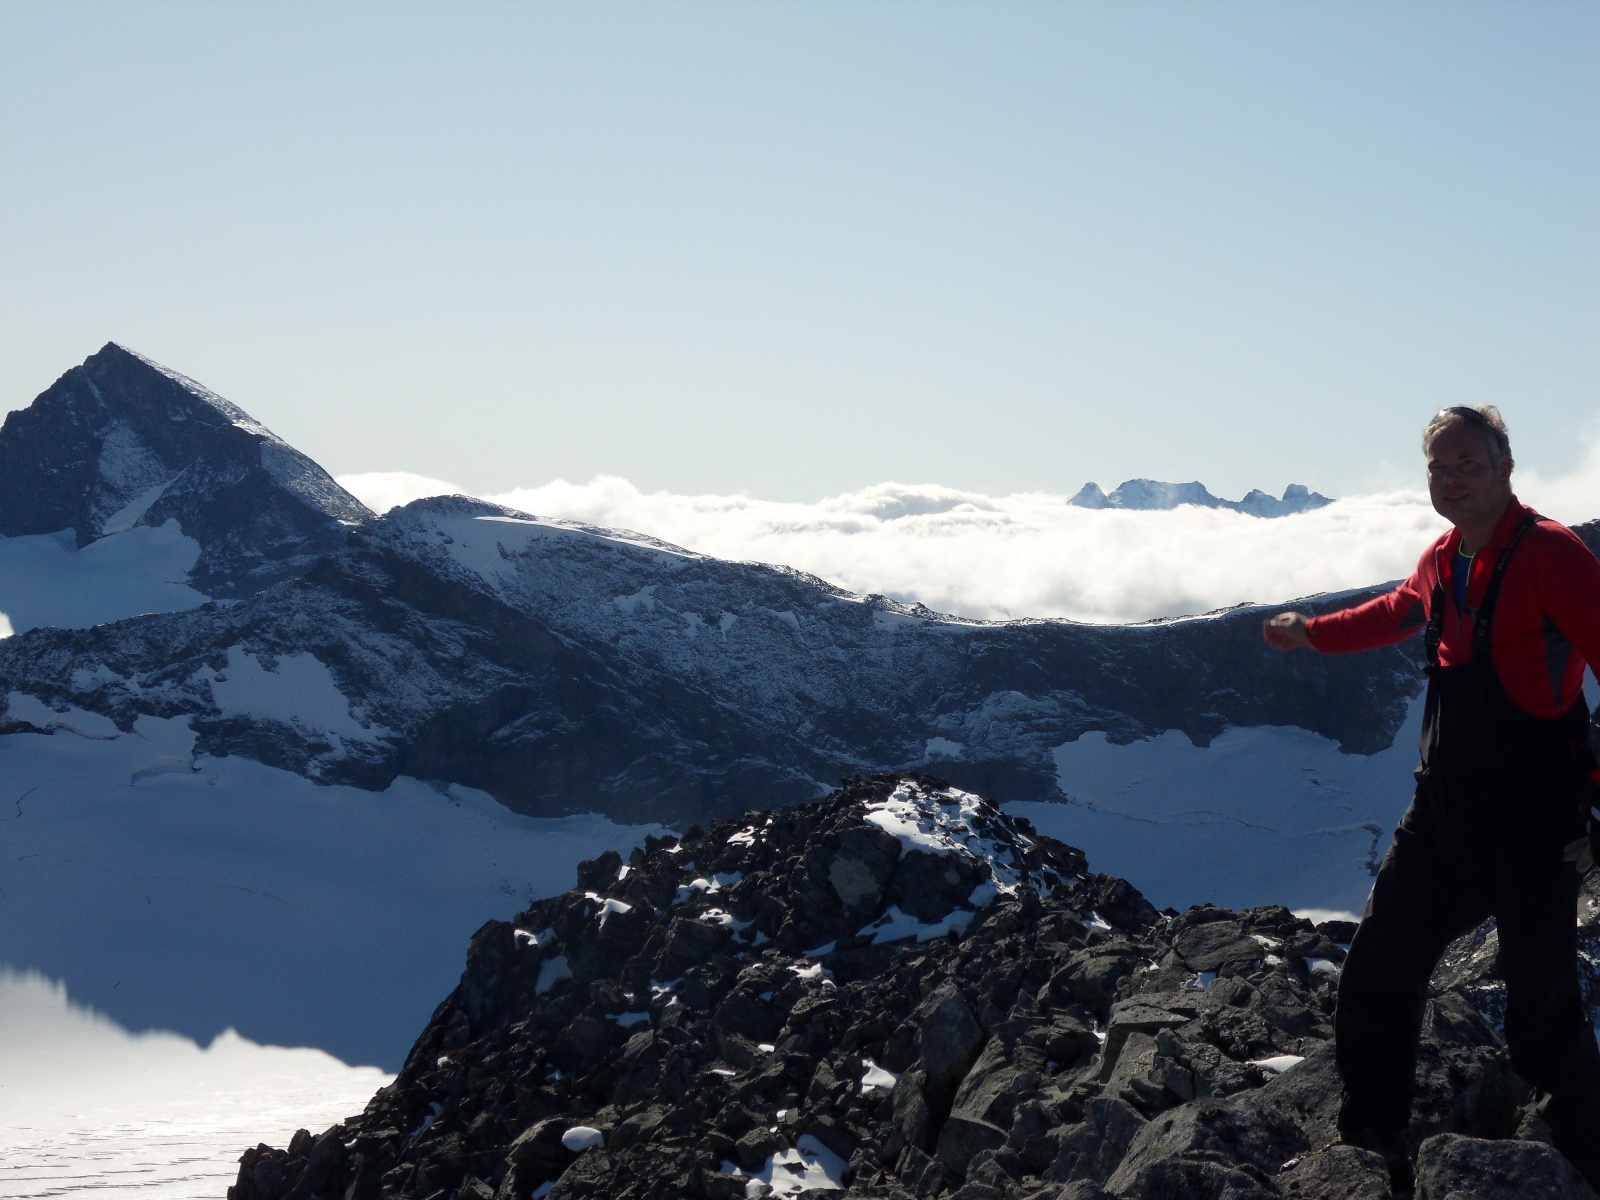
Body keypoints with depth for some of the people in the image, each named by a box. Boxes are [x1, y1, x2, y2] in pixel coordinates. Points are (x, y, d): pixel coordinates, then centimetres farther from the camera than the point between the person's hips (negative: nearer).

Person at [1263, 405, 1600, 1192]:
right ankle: (1370, 1154, 27)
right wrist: (1314, 633, 47)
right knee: (1375, 982, 11)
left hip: (1531, 827, -7)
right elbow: (1397, 611, 33)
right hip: (1442, 816, 8)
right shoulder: (1442, 562, 11)